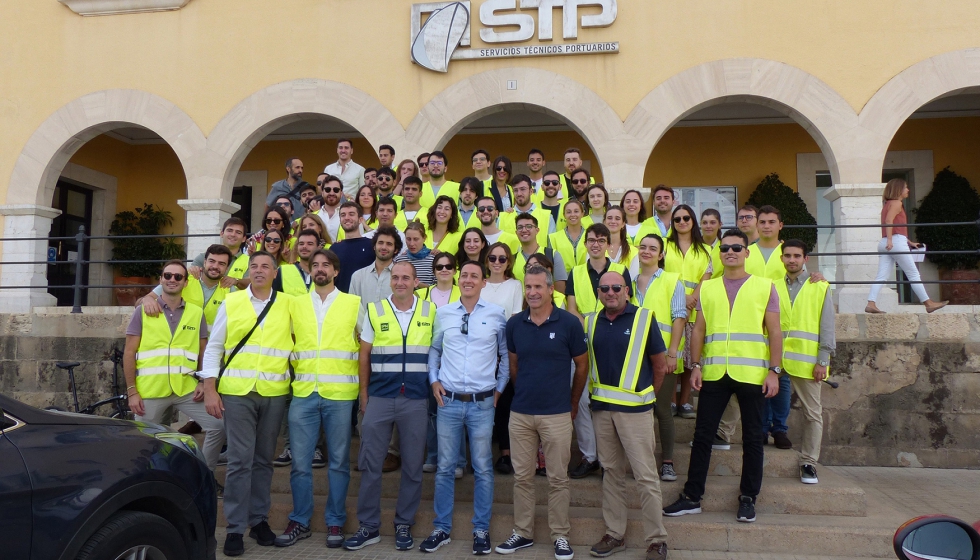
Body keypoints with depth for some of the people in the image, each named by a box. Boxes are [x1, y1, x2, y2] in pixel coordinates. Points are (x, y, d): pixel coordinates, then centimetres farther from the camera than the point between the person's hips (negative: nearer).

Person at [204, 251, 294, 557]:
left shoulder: (288, 303, 5)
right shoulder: (231, 302, 5)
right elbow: (213, 347, 5)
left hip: (274, 393, 1)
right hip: (237, 391, -1)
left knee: (264, 459, 10)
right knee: (240, 460, -2)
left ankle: (259, 519, 23)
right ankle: (235, 527, 8)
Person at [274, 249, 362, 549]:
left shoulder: (353, 303, 6)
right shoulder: (295, 303, 10)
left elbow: (366, 343, 10)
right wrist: (295, 365, 3)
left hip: (340, 393, -1)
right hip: (303, 392, 2)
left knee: (338, 461, 5)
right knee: (300, 461, 4)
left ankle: (335, 522, 18)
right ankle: (299, 521, 19)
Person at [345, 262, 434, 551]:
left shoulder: (431, 311, 2)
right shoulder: (375, 310, 3)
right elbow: (364, 354, 7)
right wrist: (363, 392, 5)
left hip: (416, 400, 0)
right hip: (379, 398, 0)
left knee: (413, 466, 8)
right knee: (370, 464, 5)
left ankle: (404, 525, 23)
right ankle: (368, 526, 19)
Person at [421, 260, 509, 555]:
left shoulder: (496, 314, 0)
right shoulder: (443, 313, 5)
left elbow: (507, 354, 8)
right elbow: (434, 349, 15)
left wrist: (500, 388, 5)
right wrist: (433, 380, 4)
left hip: (482, 403, -1)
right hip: (448, 401, 2)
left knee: (483, 468, 7)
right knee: (444, 467, 9)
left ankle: (481, 530, 21)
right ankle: (442, 528, 23)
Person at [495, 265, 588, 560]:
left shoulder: (569, 323, -7)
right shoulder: (514, 324, 1)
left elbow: (582, 365, 3)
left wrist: (573, 403, 10)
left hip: (557, 414, -3)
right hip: (520, 413, 3)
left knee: (558, 478, 7)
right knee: (522, 476, 11)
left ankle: (560, 536, 22)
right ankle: (522, 532, 26)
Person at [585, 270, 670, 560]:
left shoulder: (644, 318, -5)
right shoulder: (591, 322, 6)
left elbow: (659, 363, 1)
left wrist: (648, 394, 8)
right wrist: (597, 394, 7)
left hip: (635, 408, -4)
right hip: (601, 407, 4)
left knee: (645, 475, 0)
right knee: (611, 472, 14)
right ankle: (614, 533, 26)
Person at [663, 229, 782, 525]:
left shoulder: (765, 286, 6)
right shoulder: (707, 287, 12)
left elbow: (774, 332, 3)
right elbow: (699, 329, 9)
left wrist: (774, 370, -6)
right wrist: (696, 365, -1)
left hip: (752, 373, -1)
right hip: (714, 373, 2)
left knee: (752, 438, 8)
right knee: (703, 436, 5)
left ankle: (748, 498, 22)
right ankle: (692, 497, 15)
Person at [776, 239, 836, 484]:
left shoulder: (820, 287, 5)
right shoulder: (773, 287, 10)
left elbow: (827, 327, 2)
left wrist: (822, 361, -5)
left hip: (807, 360, -1)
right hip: (777, 358, 2)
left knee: (812, 413, 4)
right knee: (772, 407, 5)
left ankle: (809, 463, 13)